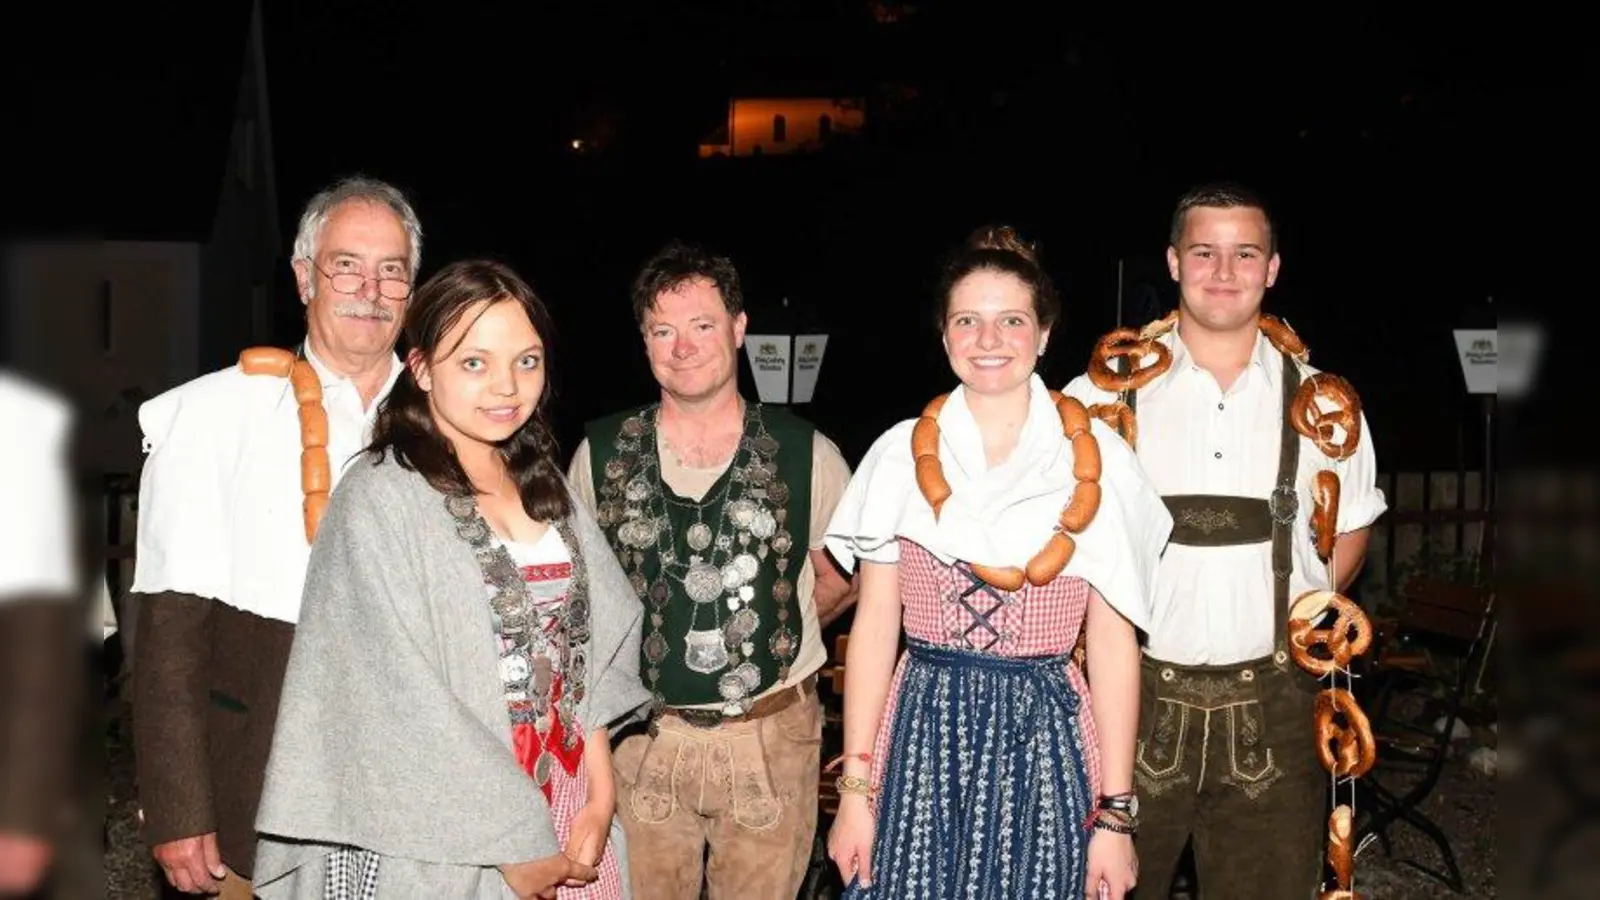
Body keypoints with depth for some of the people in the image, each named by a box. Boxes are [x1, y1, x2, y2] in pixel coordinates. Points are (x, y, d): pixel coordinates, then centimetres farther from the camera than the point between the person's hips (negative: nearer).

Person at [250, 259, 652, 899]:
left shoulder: (545, 487, 6)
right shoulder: (381, 501, -14)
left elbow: (590, 651, 6)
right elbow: (404, 706, -17)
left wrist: (601, 799, -4)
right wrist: (515, 846, -15)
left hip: (562, 811, 6)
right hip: (438, 843, -6)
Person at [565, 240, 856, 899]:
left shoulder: (806, 454, -3)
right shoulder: (600, 452, 0)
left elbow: (842, 578, 10)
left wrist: (767, 629, 3)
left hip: (773, 739, 0)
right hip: (642, 739, 1)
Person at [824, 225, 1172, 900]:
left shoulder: (1096, 459, -2)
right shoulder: (901, 454, 1)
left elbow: (1114, 645, -1)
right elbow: (874, 626, 3)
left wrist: (1115, 813, -3)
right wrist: (855, 789, -1)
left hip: (1046, 744, 0)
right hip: (922, 740, 1)